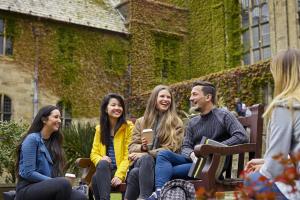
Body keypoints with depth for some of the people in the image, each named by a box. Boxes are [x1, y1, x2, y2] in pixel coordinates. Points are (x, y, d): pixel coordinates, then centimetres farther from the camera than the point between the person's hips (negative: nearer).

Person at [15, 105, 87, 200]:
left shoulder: (53, 141, 14)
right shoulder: (32, 138, -8)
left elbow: (53, 172, 12)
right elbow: (28, 173, -14)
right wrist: (56, 182, -16)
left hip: (46, 187, 6)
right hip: (27, 190, -6)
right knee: (64, 183, -32)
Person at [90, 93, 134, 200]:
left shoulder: (128, 127, -2)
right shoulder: (100, 129, 11)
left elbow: (128, 155, -7)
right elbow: (94, 153, 11)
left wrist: (119, 175, -20)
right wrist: (101, 160, -14)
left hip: (122, 170, -3)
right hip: (104, 171, 3)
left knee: (96, 179, -31)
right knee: (102, 164, -33)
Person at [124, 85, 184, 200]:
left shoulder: (176, 123, 8)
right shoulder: (141, 121, 18)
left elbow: (171, 149, -3)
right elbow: (132, 147, 13)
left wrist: (145, 154, -12)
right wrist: (142, 148, -12)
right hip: (141, 162, 2)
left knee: (145, 159, -37)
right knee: (144, 159, -36)